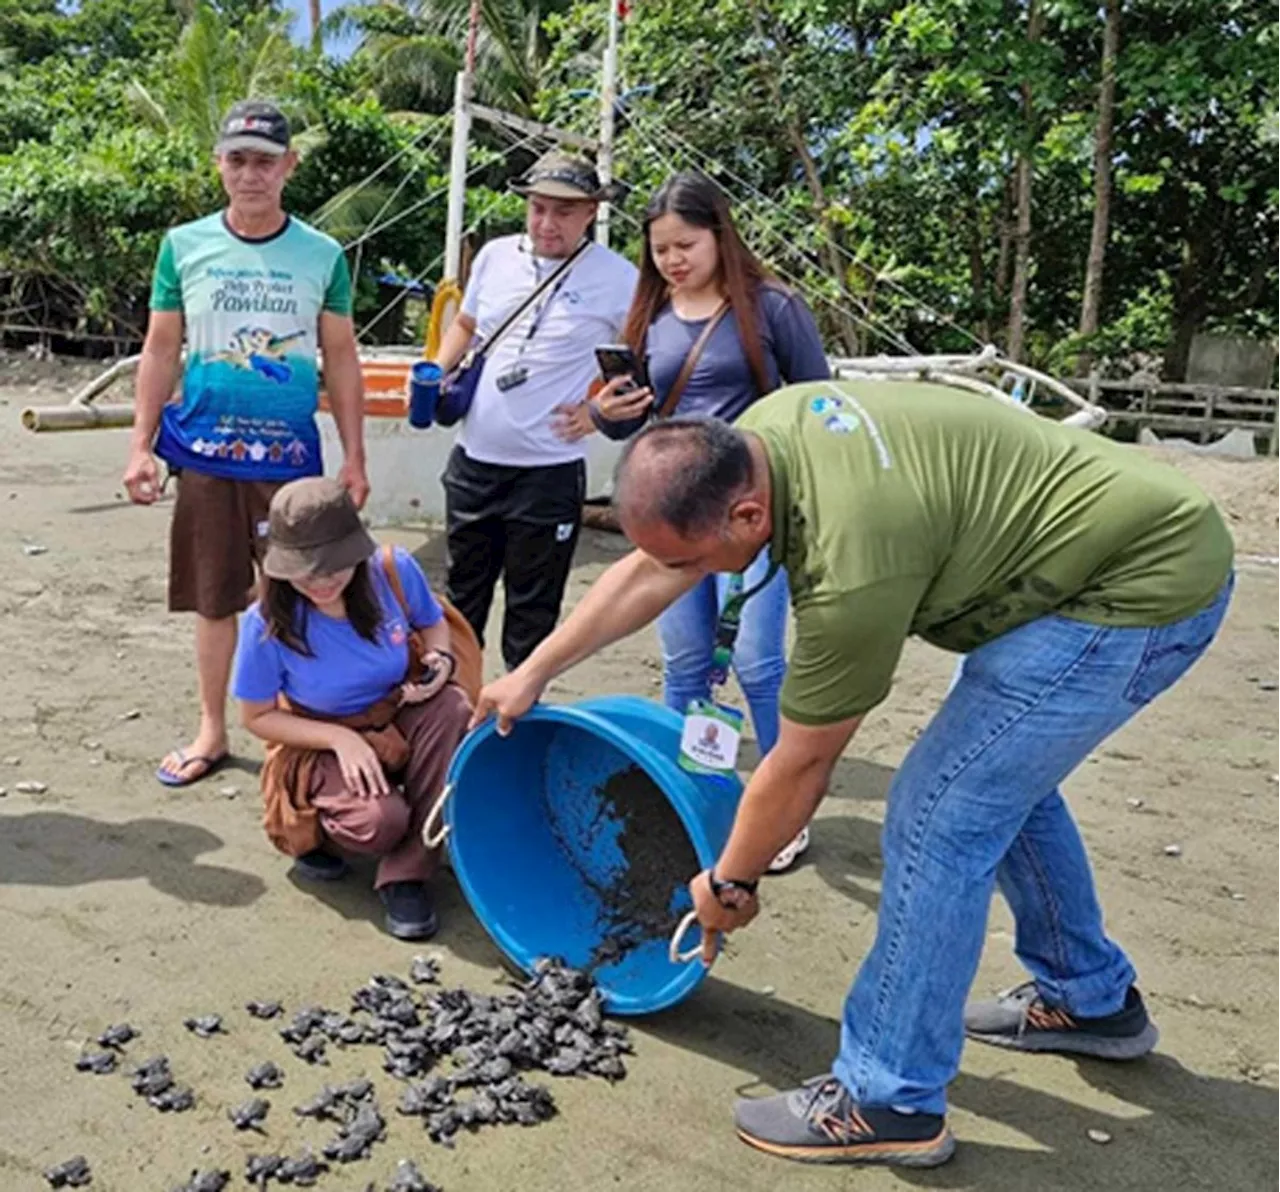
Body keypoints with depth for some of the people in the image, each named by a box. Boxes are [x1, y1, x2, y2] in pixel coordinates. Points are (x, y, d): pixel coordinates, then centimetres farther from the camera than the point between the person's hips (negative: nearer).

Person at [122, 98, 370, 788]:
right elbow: (160, 351, 6)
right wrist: (141, 446, 0)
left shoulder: (322, 256, 2)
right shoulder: (184, 246, 3)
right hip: (206, 451, 1)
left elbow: (340, 360, 5)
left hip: (291, 453, -1)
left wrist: (354, 458, 1)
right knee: (213, 599, 10)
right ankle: (211, 732, 24)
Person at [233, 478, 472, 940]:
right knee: (379, 820, -32)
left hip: (399, 721, 3)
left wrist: (440, 661, -21)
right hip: (320, 744, -3)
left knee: (450, 705, -31)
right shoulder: (267, 624, -24)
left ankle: (407, 872, -19)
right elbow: (258, 717, -10)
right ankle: (309, 830, 8)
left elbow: (434, 624, 3)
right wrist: (340, 738, -24)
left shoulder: (393, 570, -19)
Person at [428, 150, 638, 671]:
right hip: (473, 461, 5)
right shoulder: (495, 255, 4)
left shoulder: (617, 278, -10)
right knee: (462, 598, 19)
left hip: (549, 473, -5)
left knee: (531, 614, 8)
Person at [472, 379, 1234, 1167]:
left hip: (1145, 587, -10)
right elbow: (651, 571, 6)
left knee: (939, 817, -10)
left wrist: (730, 882, 0)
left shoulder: (849, 562, -32)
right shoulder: (757, 437, -7)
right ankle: (1092, 999, 39)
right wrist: (535, 673, 12)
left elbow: (801, 765, -17)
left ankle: (891, 1102, 3)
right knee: (1002, 780, 22)